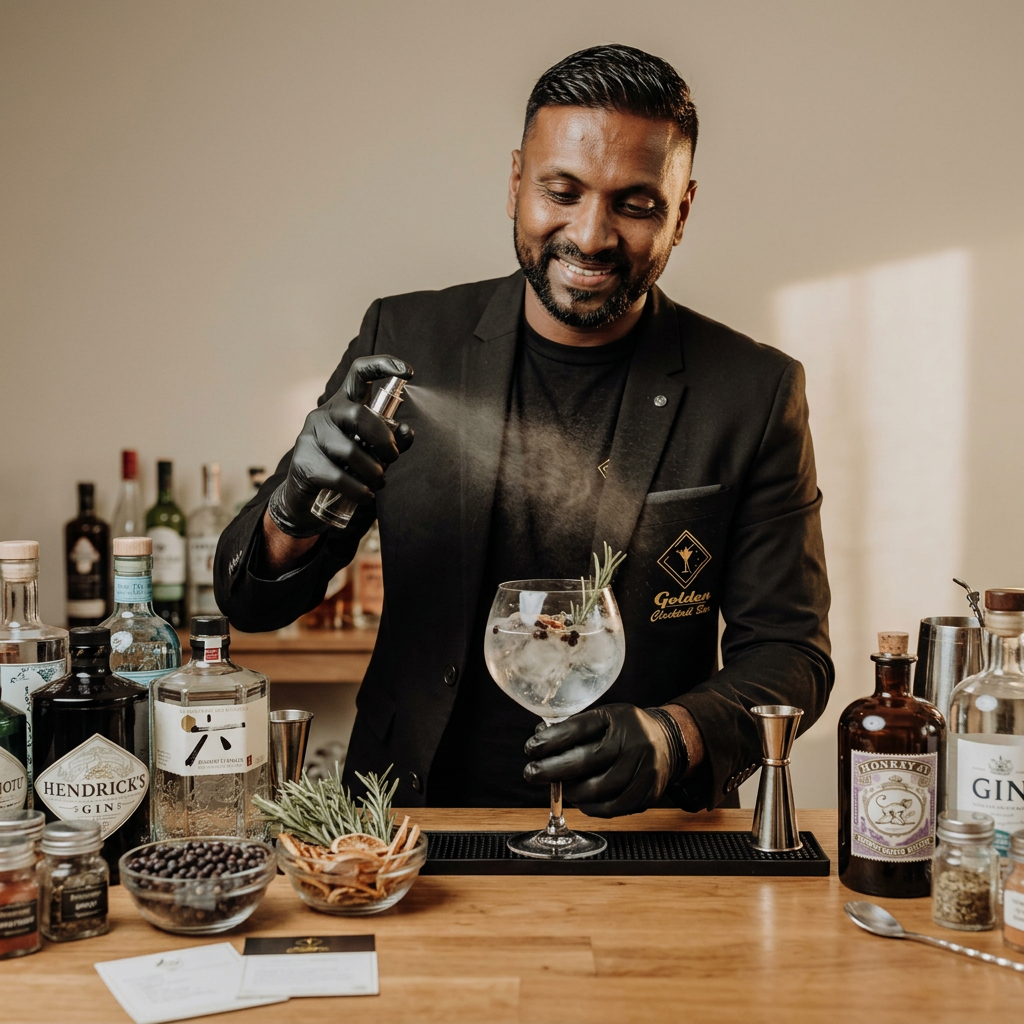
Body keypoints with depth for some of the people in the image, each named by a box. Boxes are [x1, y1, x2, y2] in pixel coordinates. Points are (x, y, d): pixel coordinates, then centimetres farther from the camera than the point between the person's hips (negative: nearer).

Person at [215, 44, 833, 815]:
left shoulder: (757, 394, -1)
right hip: (416, 828, 1)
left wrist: (671, 737, -19)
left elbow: (788, 650, 1)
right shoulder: (407, 342, 2)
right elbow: (252, 602, 3)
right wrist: (295, 513, -20)